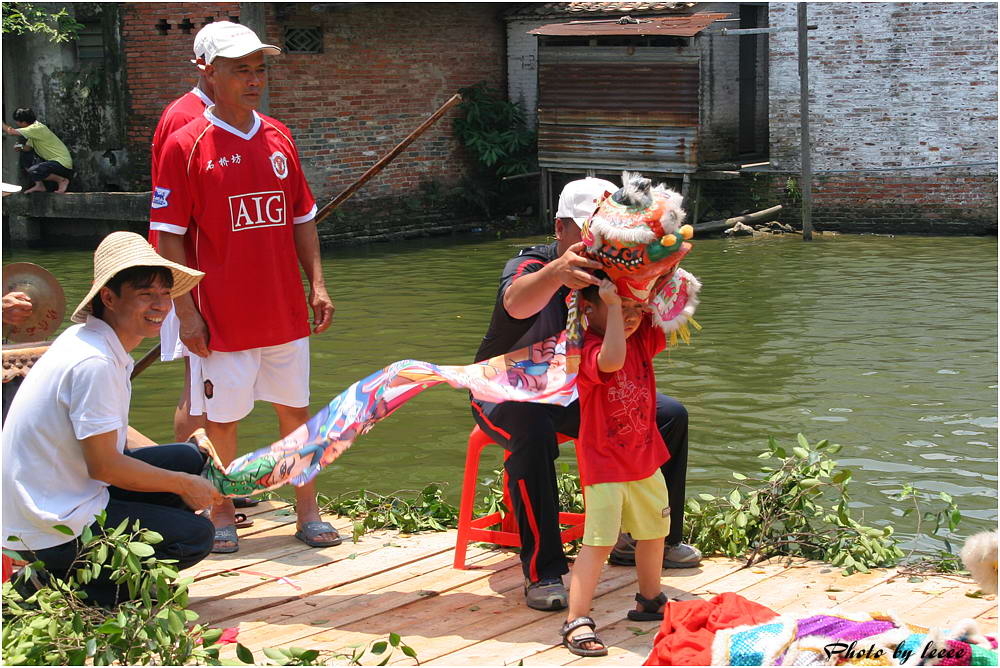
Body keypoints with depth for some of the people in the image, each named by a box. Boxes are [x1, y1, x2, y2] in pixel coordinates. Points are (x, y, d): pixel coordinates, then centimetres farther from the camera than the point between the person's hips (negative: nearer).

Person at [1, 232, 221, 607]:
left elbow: (111, 437, 15)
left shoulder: (88, 340, 6)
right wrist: (182, 485, -8)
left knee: (187, 459, 10)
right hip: (52, 531, -10)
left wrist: (189, 471, 7)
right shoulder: (94, 364, -24)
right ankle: (59, 585, -3)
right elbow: (103, 464, -21)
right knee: (195, 536, -8)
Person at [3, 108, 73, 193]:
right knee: (25, 156, 9)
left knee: (33, 171, -26)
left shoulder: (37, 129, -22)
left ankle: (62, 180, -5)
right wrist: (21, 147, -6)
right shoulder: (33, 130, 9)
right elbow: (28, 148, 15)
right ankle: (39, 185, 12)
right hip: (51, 160, 10)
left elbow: (11, 131, -23)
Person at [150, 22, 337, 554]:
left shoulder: (279, 138, 8)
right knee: (222, 419, 5)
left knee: (295, 411, 11)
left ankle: (307, 514, 21)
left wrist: (317, 284, 7)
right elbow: (169, 237, -8)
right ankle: (222, 515, 21)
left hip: (286, 312, 5)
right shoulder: (186, 145, -7)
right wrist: (186, 312, -12)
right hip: (222, 318, -5)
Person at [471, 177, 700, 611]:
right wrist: (556, 272, -72)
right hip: (508, 393, -6)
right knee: (532, 429, -39)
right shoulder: (530, 265, -23)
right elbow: (516, 302, -48)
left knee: (669, 415, 0)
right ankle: (542, 572, -34)